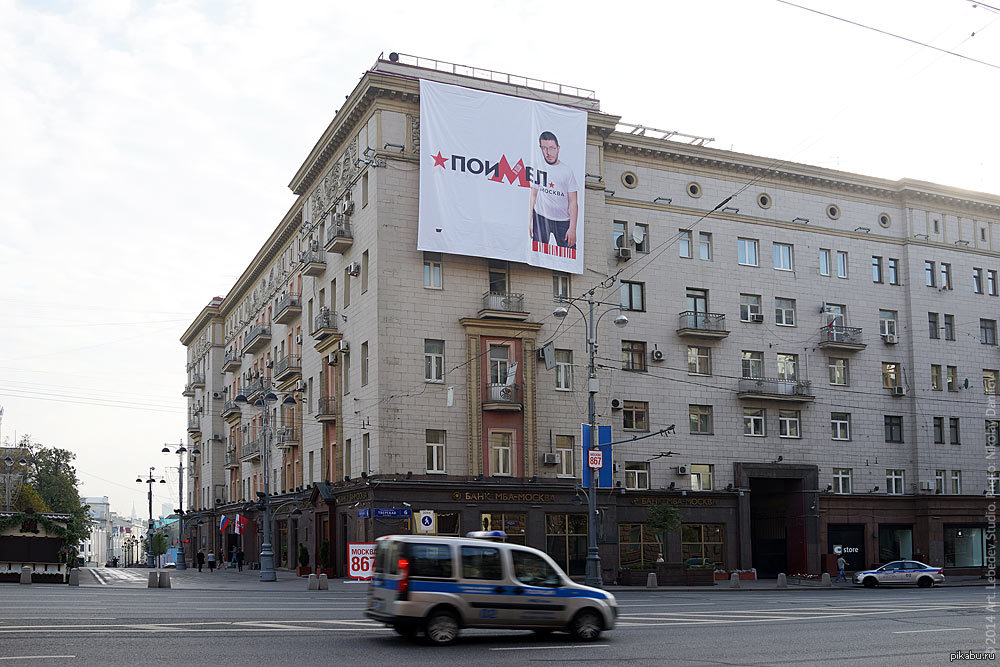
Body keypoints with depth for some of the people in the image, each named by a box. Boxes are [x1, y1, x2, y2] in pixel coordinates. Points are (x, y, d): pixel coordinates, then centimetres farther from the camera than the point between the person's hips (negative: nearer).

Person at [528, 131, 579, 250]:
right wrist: (530, 221, 4)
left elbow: (573, 202, -3)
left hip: (563, 220, -1)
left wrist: (572, 228, -10)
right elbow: (533, 195, 11)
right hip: (541, 217, 1)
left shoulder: (567, 170, -1)